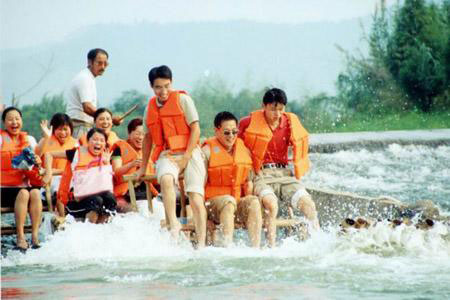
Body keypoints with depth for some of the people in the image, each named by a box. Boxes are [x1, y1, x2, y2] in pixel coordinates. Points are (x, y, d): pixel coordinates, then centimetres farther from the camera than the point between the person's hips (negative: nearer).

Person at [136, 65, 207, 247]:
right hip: (166, 155, 3)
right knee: (166, 179, -33)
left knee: (196, 198, -14)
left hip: (189, 153, -3)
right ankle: (173, 224, -35)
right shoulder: (150, 108, 15)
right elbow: (148, 138, 25)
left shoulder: (182, 99, 1)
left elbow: (195, 129, -2)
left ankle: (201, 244, -14)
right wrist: (143, 167, 26)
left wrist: (186, 157, -10)